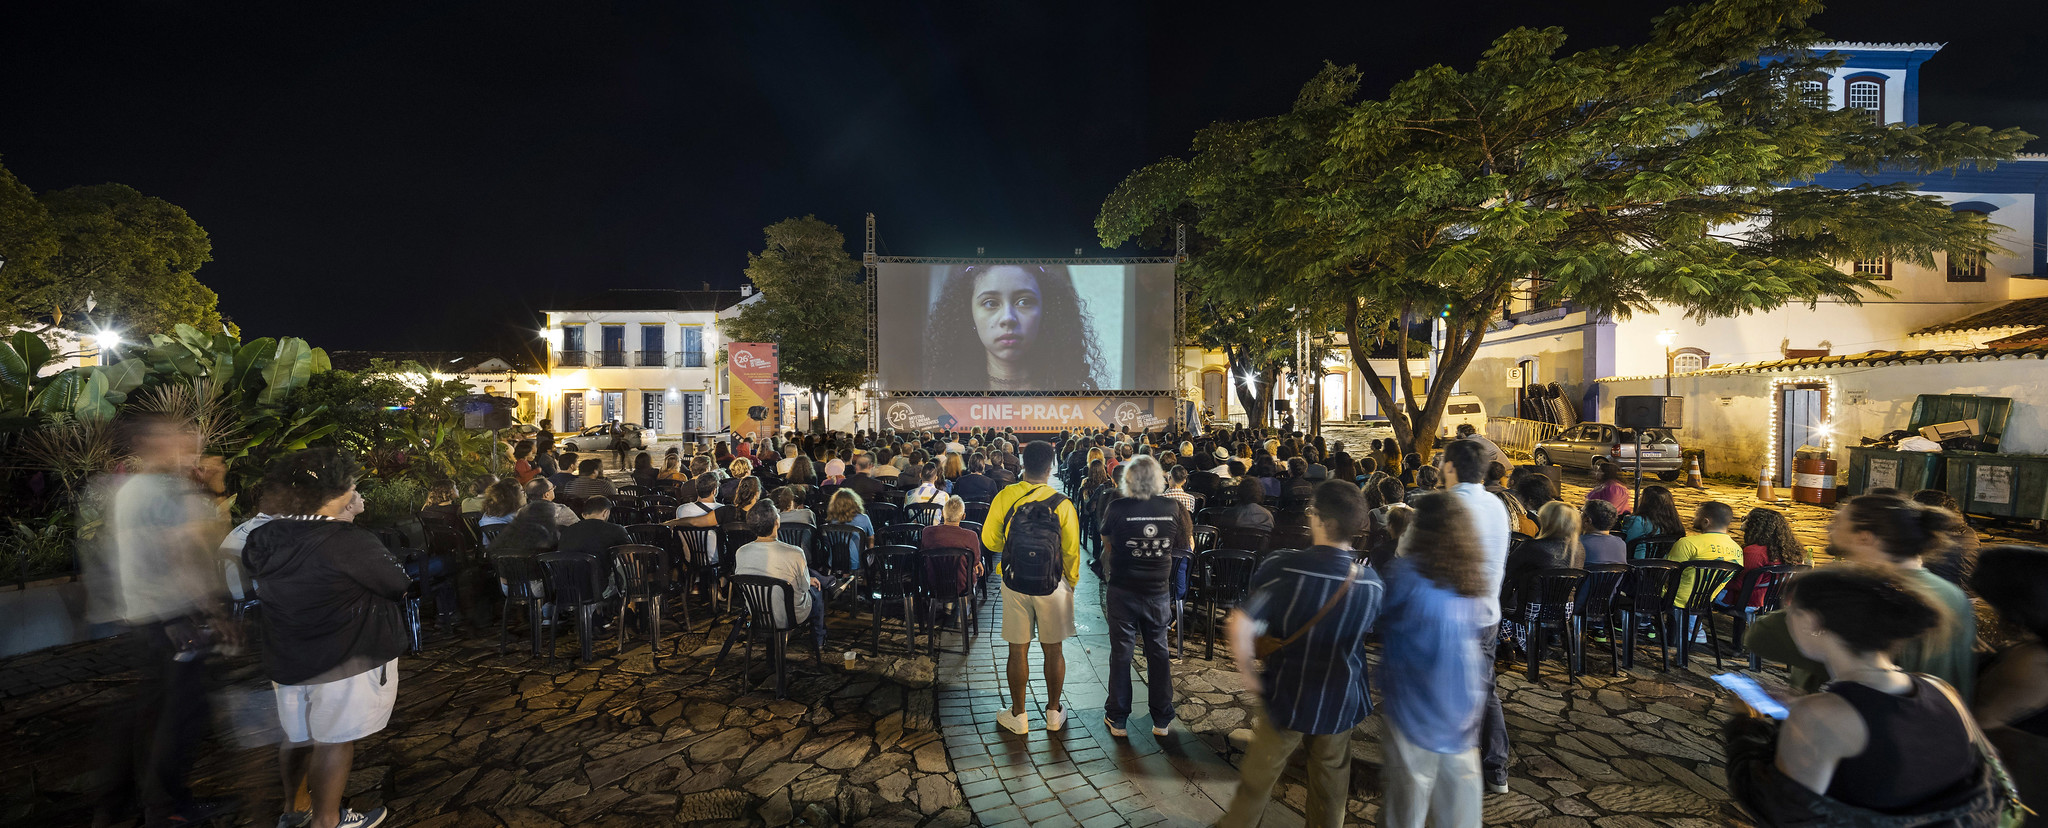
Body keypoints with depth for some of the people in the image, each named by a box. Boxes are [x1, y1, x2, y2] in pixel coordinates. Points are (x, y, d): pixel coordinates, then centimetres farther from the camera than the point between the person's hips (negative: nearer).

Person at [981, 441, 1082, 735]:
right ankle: (1054, 712, 27)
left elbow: (989, 539, 0)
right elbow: (1071, 551, -4)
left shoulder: (1005, 498, -9)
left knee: (1018, 650, 11)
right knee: (1052, 649, 14)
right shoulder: (1062, 504, -11)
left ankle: (1018, 715, 24)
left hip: (1014, 585, 0)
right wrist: (1071, 583, 12)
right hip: (1052, 586, 0)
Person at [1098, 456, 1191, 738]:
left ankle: (1117, 718, 20)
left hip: (1122, 590, -1)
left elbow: (1106, 543, 2)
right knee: (1158, 652, 15)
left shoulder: (1117, 508, -14)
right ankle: (1162, 719, 25)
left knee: (1121, 652, 10)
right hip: (1157, 591, 2)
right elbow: (1188, 548, 3)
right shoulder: (1172, 508, -10)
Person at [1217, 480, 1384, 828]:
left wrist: (1249, 674, -16)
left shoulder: (1282, 569, -25)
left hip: (1286, 697, -2)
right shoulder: (1373, 583, -11)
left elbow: (1240, 626, -30)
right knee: (1330, 787, 23)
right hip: (1342, 703, 3)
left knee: (1258, 777, 18)